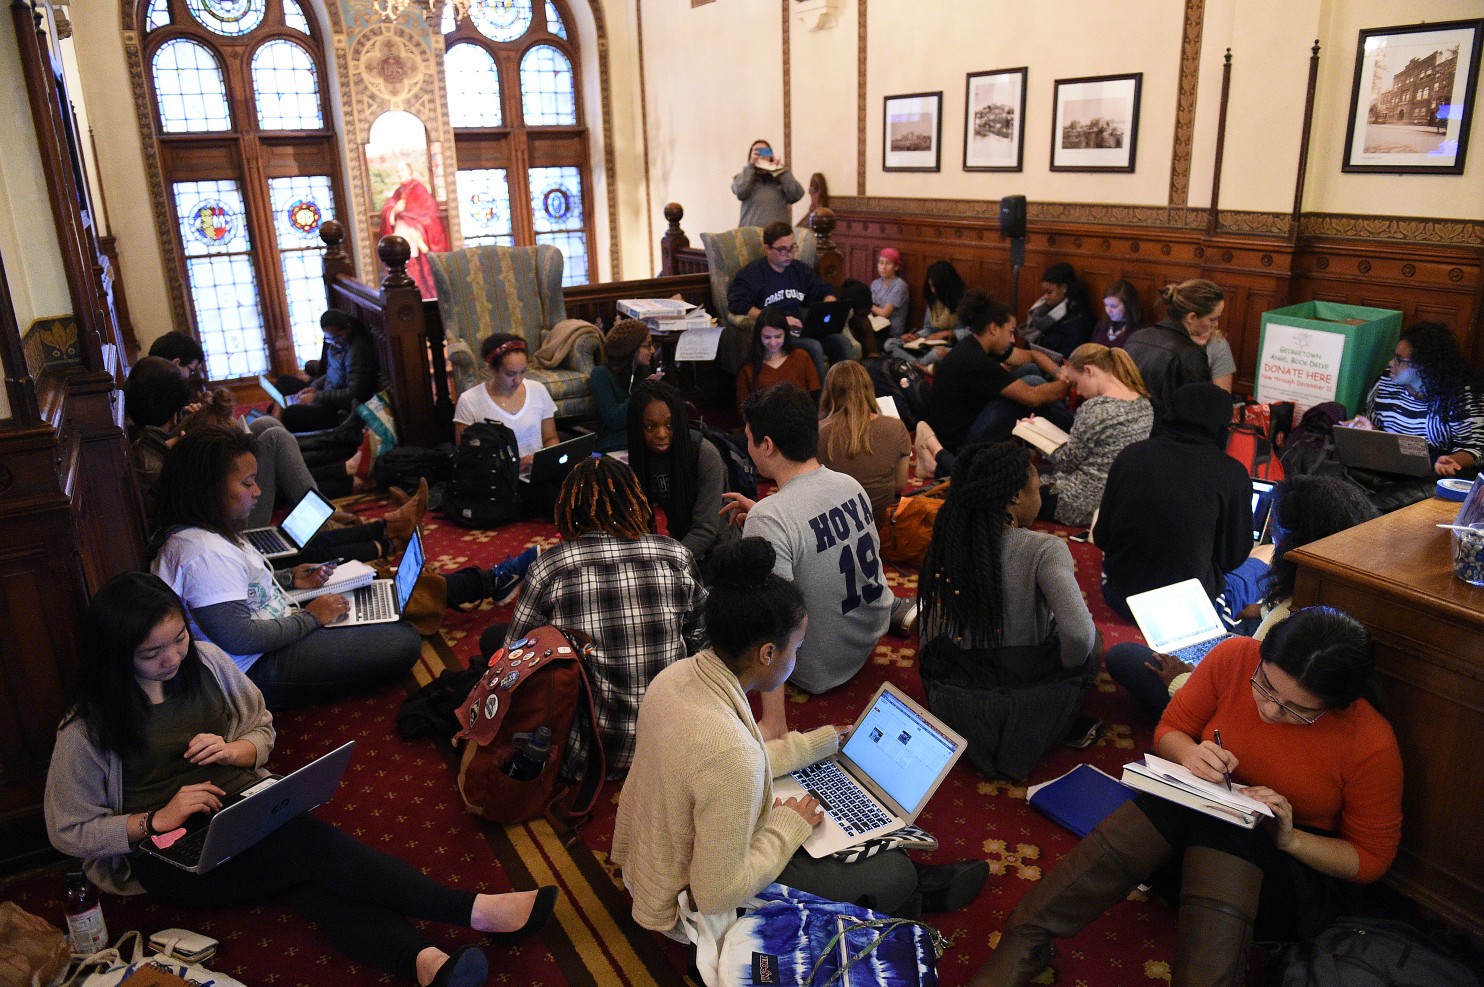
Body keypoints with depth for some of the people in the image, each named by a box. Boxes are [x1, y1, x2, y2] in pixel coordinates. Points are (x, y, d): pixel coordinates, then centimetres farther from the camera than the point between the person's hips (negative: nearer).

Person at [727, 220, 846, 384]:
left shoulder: (800, 269, 19)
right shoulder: (752, 273, 0)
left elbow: (825, 290, 27)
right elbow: (736, 304, -14)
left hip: (803, 330, 6)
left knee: (841, 341, -21)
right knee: (813, 346, -32)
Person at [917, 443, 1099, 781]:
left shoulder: (946, 542, -4)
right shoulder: (1043, 550, -19)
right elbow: (1078, 635, -29)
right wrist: (1067, 664, -7)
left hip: (951, 710, 4)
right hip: (1023, 714, -4)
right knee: (1090, 642, 23)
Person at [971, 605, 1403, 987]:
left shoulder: (1371, 744, -19)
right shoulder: (1232, 658, -14)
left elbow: (1372, 858, -6)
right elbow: (1169, 731, -1)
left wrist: (1289, 838, -23)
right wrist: (1188, 755, -24)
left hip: (1304, 861, -2)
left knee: (1226, 829, -36)